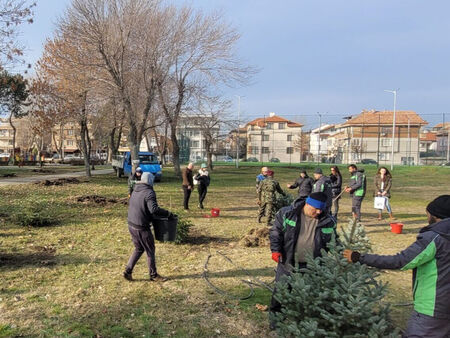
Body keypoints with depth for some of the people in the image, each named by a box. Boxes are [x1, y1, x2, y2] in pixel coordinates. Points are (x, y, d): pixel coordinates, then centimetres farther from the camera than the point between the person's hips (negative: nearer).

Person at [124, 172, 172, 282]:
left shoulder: (135, 191, 10)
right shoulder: (149, 192, -17)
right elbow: (154, 209, -29)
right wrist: (168, 213, -21)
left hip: (131, 225, 8)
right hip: (141, 227, -8)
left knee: (138, 249, 22)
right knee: (150, 250, 8)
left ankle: (128, 271, 19)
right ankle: (153, 275, 19)